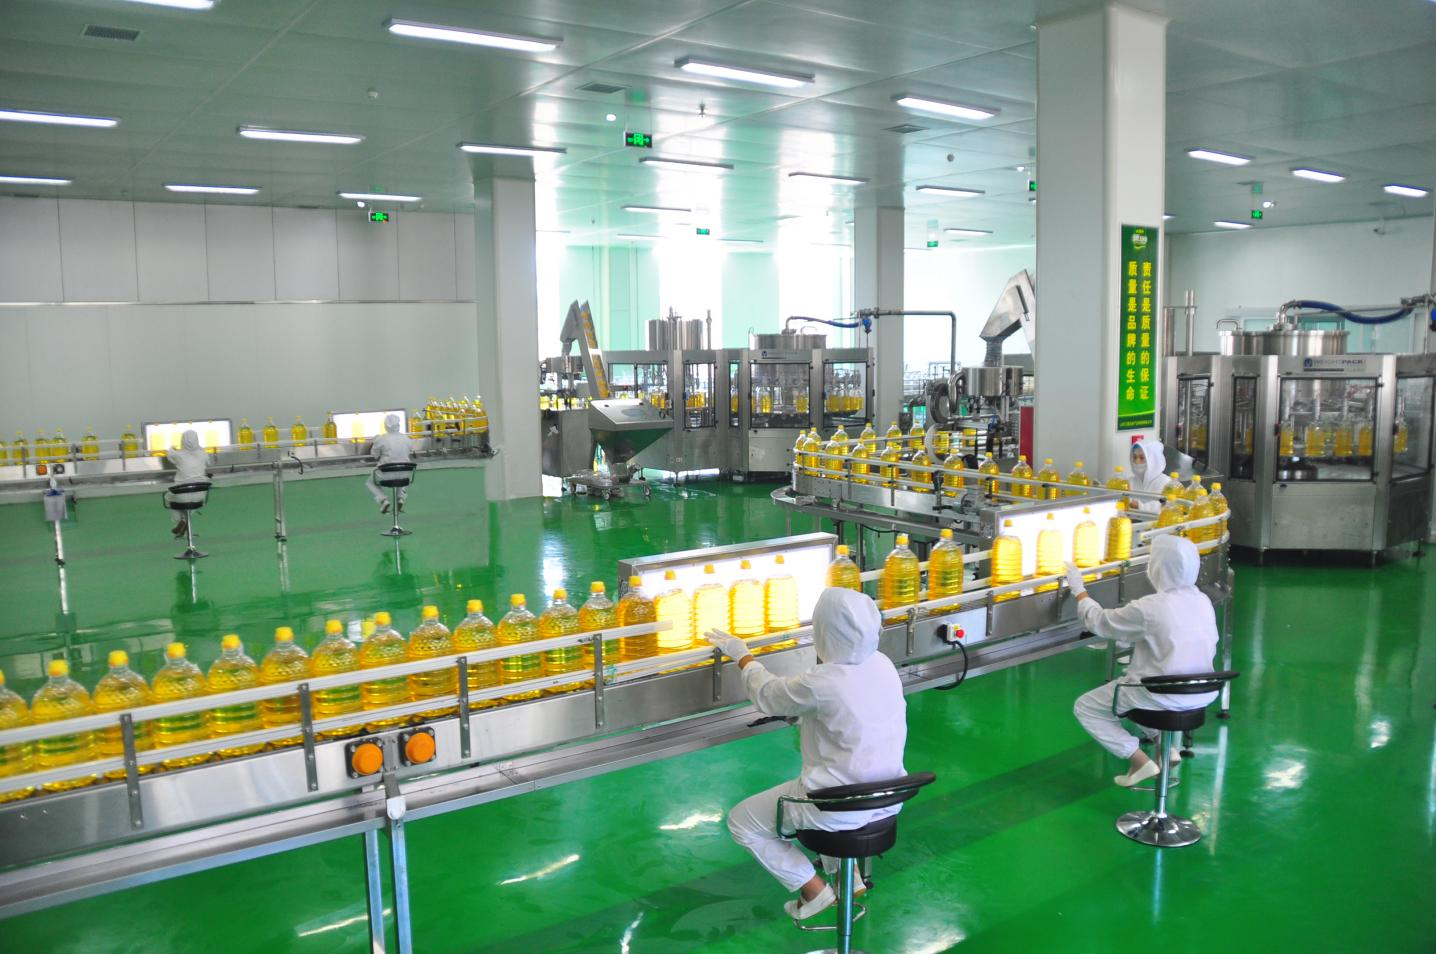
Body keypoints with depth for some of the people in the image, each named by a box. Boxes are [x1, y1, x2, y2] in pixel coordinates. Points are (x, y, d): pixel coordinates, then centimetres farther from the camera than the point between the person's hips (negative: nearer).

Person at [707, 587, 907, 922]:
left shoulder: (820, 684, -26)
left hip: (843, 807, -7)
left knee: (741, 822, 11)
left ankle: (815, 891, 14)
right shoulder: (883, 664, -5)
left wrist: (741, 655, 9)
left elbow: (768, 695, -6)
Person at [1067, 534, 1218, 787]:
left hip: (1163, 697, -7)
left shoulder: (1148, 608, -22)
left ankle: (1140, 761, 2)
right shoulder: (1203, 601, -2)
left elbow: (1099, 621, -11)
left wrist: (1078, 590, 5)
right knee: (1129, 679, 33)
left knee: (1084, 707, 10)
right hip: (1202, 695, 7)